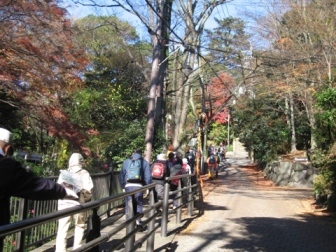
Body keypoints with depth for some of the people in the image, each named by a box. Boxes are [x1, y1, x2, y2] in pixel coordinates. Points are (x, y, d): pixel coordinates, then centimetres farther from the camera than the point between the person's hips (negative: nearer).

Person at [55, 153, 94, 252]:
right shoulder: (84, 173, 3)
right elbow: (88, 189, -6)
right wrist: (86, 199, 10)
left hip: (64, 203, 1)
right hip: (78, 204, -1)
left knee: (62, 228, 3)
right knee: (80, 226, 17)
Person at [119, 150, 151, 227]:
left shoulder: (126, 162, 13)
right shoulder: (144, 162, 9)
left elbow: (121, 175, 10)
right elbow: (148, 176, 2)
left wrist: (123, 186, 13)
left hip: (128, 185, 1)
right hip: (138, 186, -1)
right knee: (138, 205, 9)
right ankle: (138, 222, 4)